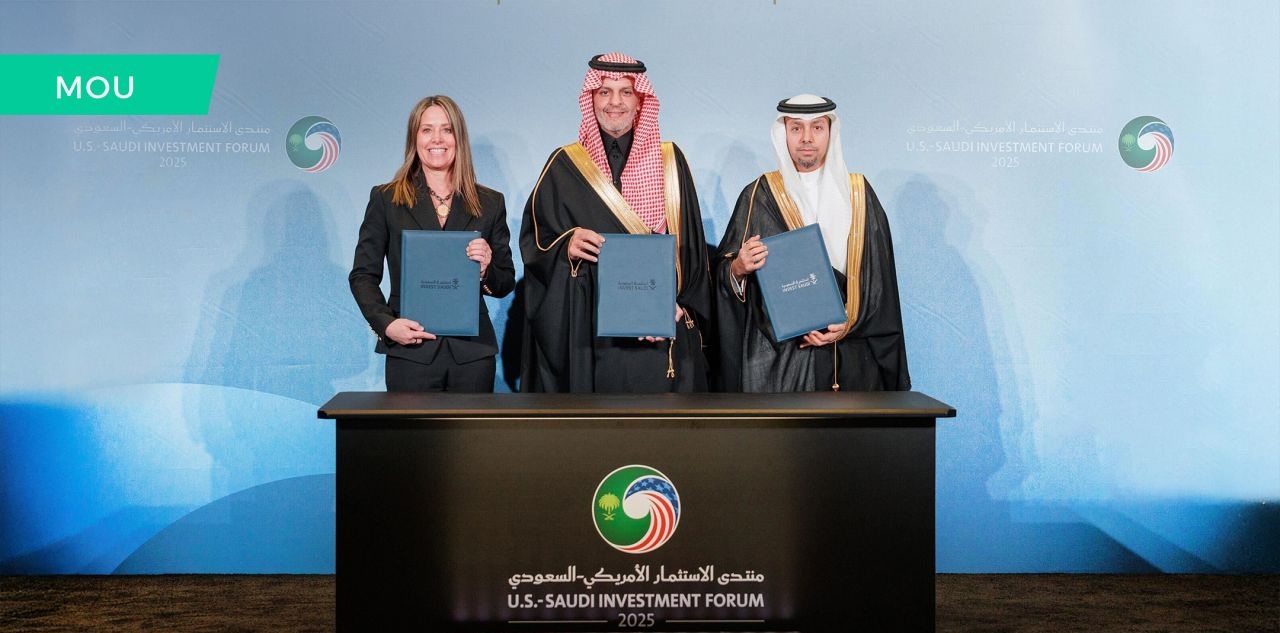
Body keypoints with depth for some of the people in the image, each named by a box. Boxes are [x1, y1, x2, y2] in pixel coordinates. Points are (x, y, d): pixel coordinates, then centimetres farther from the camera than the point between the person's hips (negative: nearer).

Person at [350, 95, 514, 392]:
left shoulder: (490, 203, 10)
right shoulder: (386, 199, 7)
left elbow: (506, 284, 12)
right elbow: (363, 275, 5)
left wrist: (486, 269, -10)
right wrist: (385, 323, -11)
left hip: (472, 353, 2)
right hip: (411, 353, -1)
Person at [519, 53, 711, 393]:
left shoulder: (670, 161, 7)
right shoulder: (565, 164, 7)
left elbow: (689, 244, 5)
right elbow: (533, 238, 5)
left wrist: (678, 305, -8)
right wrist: (566, 245, -16)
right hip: (588, 330, 0)